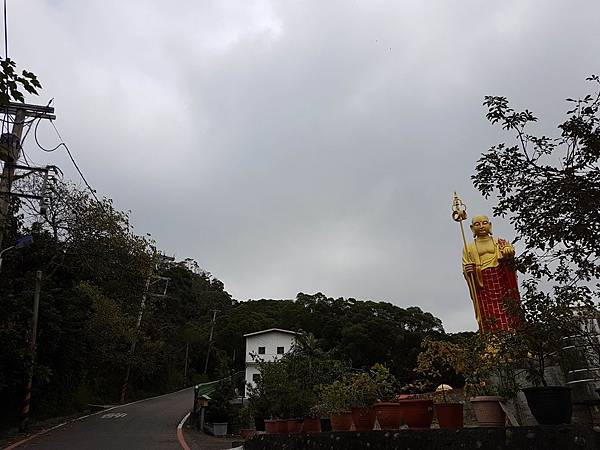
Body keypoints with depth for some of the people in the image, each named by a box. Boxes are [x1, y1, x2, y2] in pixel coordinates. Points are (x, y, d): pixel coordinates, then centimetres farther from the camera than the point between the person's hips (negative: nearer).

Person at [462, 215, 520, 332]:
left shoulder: (500, 242, 15)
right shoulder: (469, 248, 14)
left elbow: (510, 249, -6)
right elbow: (465, 268, 8)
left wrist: (509, 251, -29)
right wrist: (467, 271, -15)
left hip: (502, 283, 1)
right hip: (483, 288, -1)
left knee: (507, 316, -7)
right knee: (488, 320, -8)